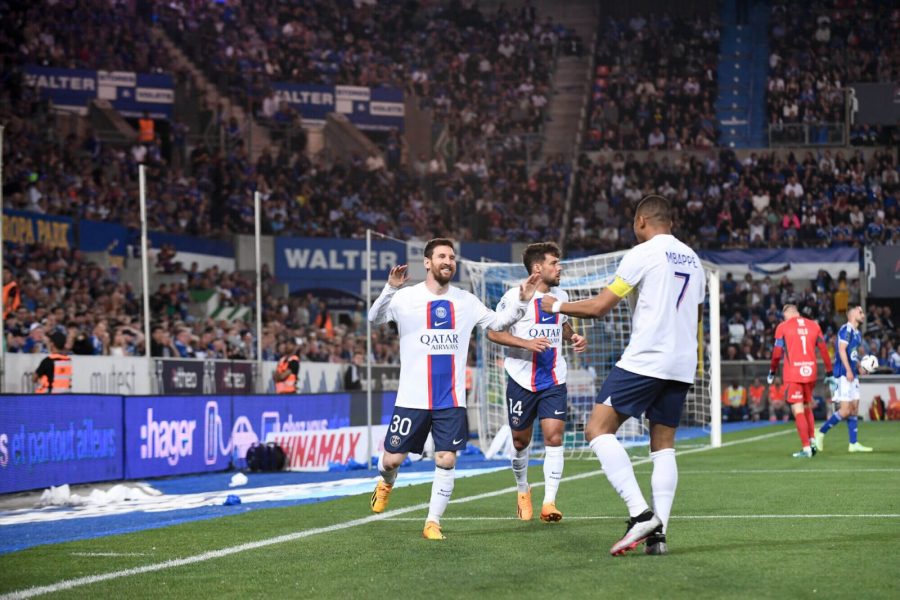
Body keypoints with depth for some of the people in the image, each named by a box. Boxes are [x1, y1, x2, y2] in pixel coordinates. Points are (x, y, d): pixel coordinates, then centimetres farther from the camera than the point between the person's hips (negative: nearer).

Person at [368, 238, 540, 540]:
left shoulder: (465, 301, 8)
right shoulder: (407, 297, -4)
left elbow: (497, 322, 16)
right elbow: (375, 318, -16)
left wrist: (522, 301, 0)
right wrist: (390, 288, -34)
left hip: (451, 400, 2)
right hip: (413, 398, -2)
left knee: (446, 461, -7)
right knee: (393, 459, 2)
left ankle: (433, 523, 4)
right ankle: (386, 483, 38)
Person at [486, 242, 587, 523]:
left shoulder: (560, 295, 9)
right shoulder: (515, 297, -8)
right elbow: (493, 332, -9)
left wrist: (575, 337, 4)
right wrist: (527, 343, -21)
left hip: (554, 379, 3)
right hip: (522, 380, -3)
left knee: (554, 437, -11)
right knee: (521, 441, 8)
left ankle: (549, 502, -11)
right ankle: (523, 490, 34)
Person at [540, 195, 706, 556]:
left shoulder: (642, 253, -5)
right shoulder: (692, 259, 18)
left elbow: (600, 306, -5)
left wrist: (558, 306, 11)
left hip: (644, 360, -8)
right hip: (682, 365, 8)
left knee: (598, 429, -7)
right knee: (664, 446, 10)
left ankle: (640, 513, -20)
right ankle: (658, 533, 0)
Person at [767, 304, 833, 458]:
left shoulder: (783, 327, 0)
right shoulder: (814, 325, 9)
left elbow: (777, 352, 0)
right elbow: (824, 350, 9)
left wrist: (772, 371, 13)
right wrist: (829, 372, 15)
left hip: (792, 374, -4)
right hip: (810, 372, 4)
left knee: (798, 410, -3)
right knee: (807, 407, 20)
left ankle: (806, 448, -8)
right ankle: (812, 441, 10)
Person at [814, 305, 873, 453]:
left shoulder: (856, 333, 18)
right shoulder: (846, 329, -11)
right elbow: (842, 349, -20)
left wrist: (860, 367, 9)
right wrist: (848, 370, -25)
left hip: (852, 375, 10)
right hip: (843, 374, -10)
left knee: (854, 409, 7)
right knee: (845, 410, -11)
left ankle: (854, 443, 10)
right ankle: (821, 433, 1)